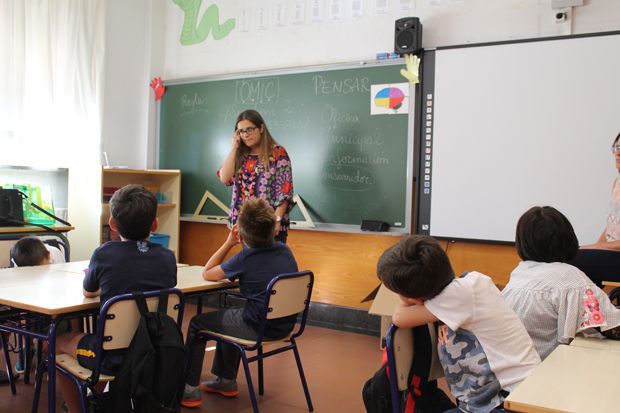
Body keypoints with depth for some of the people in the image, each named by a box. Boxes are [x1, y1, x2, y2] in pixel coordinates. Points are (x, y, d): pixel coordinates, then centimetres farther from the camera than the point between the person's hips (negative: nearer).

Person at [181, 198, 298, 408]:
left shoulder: (245, 258, -16)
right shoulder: (284, 250, 2)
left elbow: (206, 274, -3)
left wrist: (229, 242, 0)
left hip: (259, 328, -7)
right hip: (284, 325, 7)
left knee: (197, 324, 13)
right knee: (228, 316, 33)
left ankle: (189, 389, 18)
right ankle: (226, 381, 41)